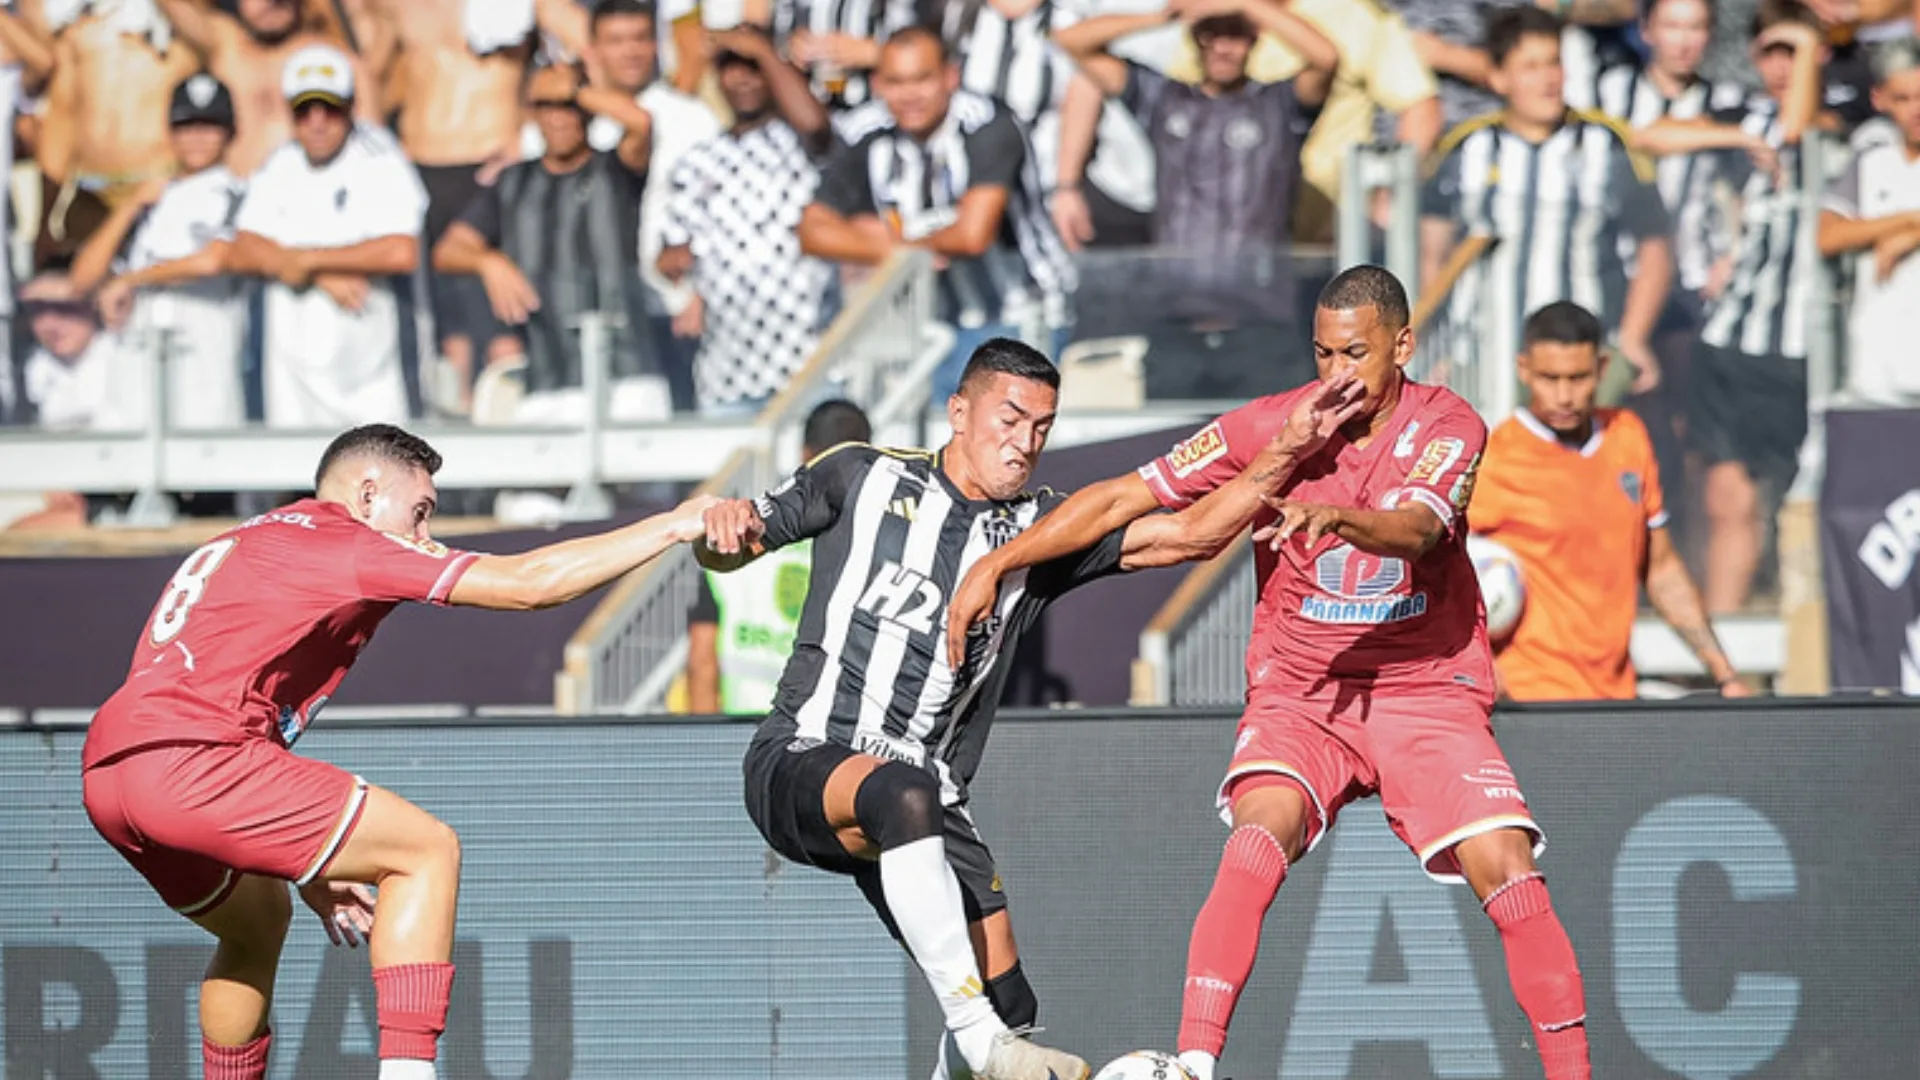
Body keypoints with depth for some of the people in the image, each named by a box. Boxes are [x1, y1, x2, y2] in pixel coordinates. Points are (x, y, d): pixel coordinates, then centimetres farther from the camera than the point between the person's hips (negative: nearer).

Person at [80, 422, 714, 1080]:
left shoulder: (250, 543, 29)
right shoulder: (343, 542, 1)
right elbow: (528, 583, -3)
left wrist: (309, 871, 28)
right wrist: (672, 526, 6)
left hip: (109, 770, 9)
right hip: (185, 761, -9)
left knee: (258, 920, 32)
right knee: (427, 850, 0)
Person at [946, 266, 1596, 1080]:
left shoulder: (1447, 426, -7)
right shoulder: (1272, 427, -4)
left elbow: (1417, 528, -27)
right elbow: (1123, 498, -2)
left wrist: (1340, 515, -49)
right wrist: (996, 563, -8)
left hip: (1428, 692, 0)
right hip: (1299, 693, 0)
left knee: (1507, 870, -15)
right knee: (1261, 836, -28)